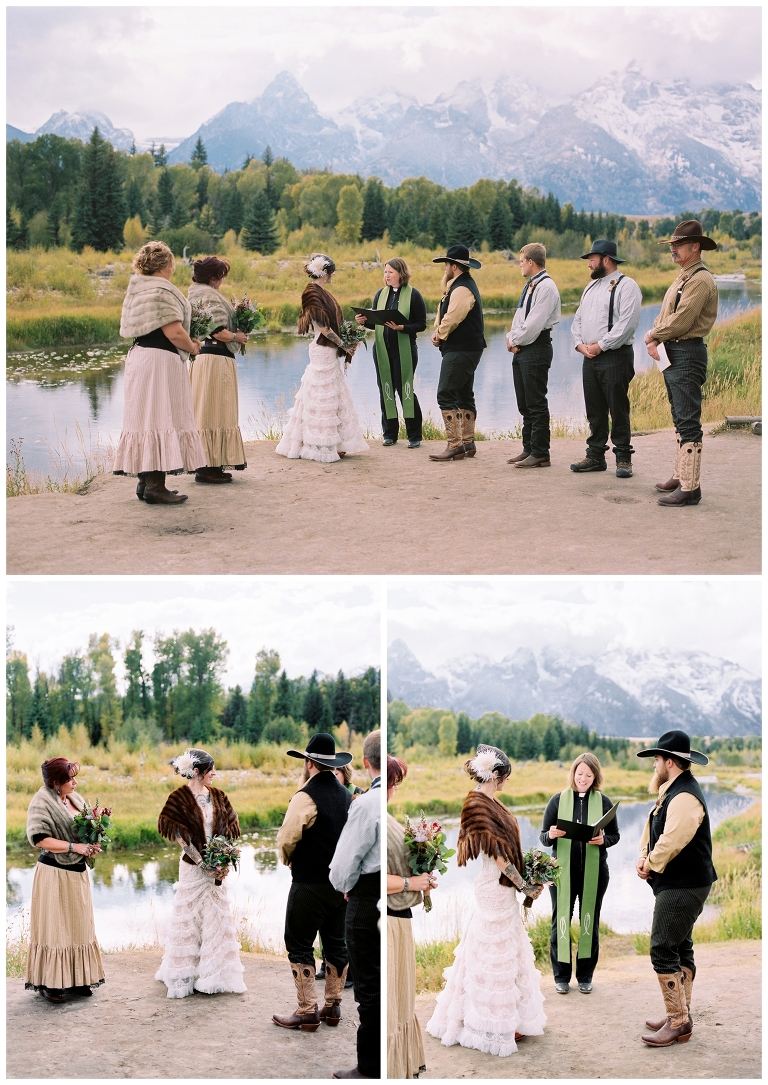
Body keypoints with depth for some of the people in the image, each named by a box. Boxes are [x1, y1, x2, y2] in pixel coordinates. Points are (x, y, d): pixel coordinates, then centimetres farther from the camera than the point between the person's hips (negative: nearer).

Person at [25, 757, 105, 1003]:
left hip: (77, 873, 7)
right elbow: (39, 838, -20)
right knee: (54, 927, 0)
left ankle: (77, 980, 21)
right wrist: (75, 847, -21)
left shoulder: (75, 799, 7)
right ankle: (49, 983, 8)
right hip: (54, 874, -7)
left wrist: (91, 845, -3)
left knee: (78, 926, 12)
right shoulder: (42, 802, -14)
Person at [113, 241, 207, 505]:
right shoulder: (162, 291, -15)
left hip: (139, 355, 10)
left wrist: (186, 343, 19)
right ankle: (155, 486, -9)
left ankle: (145, 481, 17)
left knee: (145, 417, 12)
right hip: (161, 360, -10)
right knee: (161, 417, -8)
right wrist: (192, 347, -3)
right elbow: (174, 333, -21)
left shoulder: (138, 289, 14)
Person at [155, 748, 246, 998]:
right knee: (190, 919, 1)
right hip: (193, 868, -5)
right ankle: (185, 976, 11)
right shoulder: (180, 798, -10)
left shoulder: (217, 796, 5)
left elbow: (229, 829, 5)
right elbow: (177, 834, -15)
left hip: (215, 868, 5)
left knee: (216, 918, 8)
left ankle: (215, 974, 16)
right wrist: (202, 862, -17)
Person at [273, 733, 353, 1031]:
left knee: (300, 946, 1)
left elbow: (286, 839, -16)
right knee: (336, 943, 15)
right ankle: (333, 1006, 21)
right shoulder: (346, 796, 9)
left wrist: (289, 860, 3)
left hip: (310, 884, -8)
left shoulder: (306, 797, -16)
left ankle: (307, 1012, 2)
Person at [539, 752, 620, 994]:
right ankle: (561, 976, 15)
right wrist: (551, 835, -22)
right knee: (561, 920, 3)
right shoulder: (558, 800, -1)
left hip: (594, 872, 1)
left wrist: (603, 840, -15)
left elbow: (615, 835, 7)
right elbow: (543, 837, 1)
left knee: (590, 922, 8)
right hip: (563, 871, -1)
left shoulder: (603, 802, 1)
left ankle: (585, 975, 21)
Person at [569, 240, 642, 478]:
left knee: (618, 410, -4)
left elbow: (627, 324, -17)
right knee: (594, 411, 10)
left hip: (615, 357, -8)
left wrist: (600, 346, -15)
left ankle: (623, 458, 2)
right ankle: (595, 456, 16)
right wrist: (580, 344, 0)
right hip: (589, 359, 8)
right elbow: (577, 320, 19)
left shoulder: (626, 286, -7)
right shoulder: (591, 287, 20)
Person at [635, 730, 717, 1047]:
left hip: (682, 887, -11)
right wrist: (644, 857, -1)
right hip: (678, 885, 11)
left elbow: (671, 842, -26)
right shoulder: (670, 792, 13)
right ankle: (681, 1016, 24)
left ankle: (677, 1023, -5)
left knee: (663, 951, -10)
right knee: (680, 950, 16)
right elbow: (652, 829, 17)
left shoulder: (684, 798, -21)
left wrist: (651, 866, -10)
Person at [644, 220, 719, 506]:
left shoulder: (700, 280, -14)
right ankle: (680, 476, 24)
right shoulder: (682, 278, 19)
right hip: (671, 354, 11)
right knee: (680, 419, 16)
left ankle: (690, 488, -11)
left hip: (687, 355, -11)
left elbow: (681, 321, -21)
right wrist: (654, 339, -1)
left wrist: (653, 335, -6)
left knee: (688, 423, -11)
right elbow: (664, 316, 18)